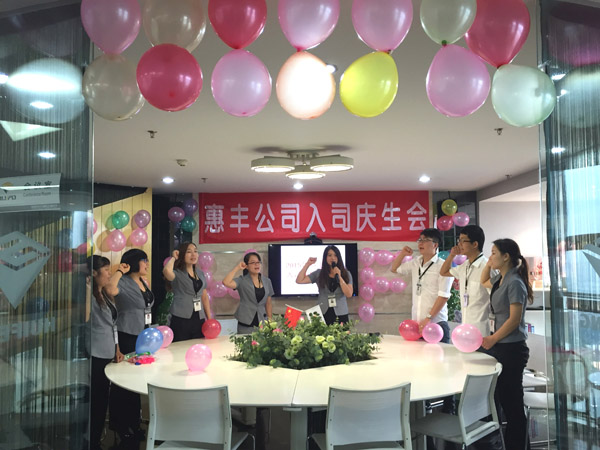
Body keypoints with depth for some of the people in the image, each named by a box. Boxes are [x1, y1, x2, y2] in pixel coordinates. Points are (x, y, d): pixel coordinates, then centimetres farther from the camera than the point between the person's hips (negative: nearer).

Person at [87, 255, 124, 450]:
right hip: (95, 356, -9)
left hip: (107, 355, 9)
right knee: (95, 401, -1)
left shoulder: (105, 295, 14)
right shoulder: (89, 296, -13)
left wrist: (117, 349, 13)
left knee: (103, 400, 16)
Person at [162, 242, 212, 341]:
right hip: (181, 320, -5)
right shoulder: (177, 273, -3)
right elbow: (167, 271, -28)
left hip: (199, 320, 5)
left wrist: (209, 319, 15)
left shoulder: (201, 274, 15)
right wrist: (174, 258, -8)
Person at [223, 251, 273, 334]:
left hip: (262, 323, 3)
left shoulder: (267, 281, 9)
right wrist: (237, 268, -10)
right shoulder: (242, 281, -2)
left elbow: (268, 303, 14)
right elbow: (226, 282, -20)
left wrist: (270, 321, 9)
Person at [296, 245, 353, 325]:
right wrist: (308, 264, -2)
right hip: (323, 313, 0)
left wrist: (339, 277, -13)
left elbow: (349, 294, -5)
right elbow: (299, 281, 0)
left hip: (341, 314, 0)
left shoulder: (346, 274, 5)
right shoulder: (318, 273, 5)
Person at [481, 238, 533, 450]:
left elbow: (515, 318, -19)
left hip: (512, 348, -9)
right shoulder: (499, 279, 10)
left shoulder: (514, 282, -15)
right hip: (499, 346, 9)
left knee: (512, 402, -3)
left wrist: (493, 339, -17)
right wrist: (488, 265, 16)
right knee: (500, 397, 16)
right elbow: (484, 282, 33)